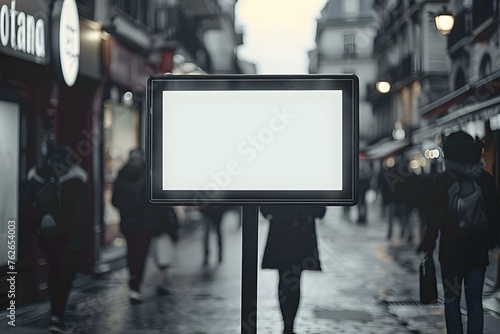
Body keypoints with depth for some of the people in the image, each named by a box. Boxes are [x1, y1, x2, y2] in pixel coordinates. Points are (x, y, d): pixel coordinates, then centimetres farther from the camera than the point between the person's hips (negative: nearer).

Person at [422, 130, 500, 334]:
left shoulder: (444, 181, -9)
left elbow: (434, 218, -9)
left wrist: (428, 246, -2)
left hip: (451, 250, -3)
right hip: (479, 251, 3)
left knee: (452, 300, 5)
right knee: (475, 301, 8)